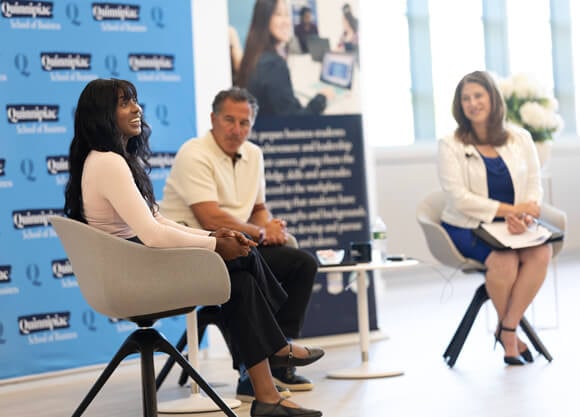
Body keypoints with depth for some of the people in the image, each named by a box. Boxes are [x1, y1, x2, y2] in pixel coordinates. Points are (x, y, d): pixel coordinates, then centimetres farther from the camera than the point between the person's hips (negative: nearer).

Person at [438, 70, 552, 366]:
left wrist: (523, 215, -17)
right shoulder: (450, 146, -1)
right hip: (467, 228, -3)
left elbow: (534, 186, 6)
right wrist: (508, 209, -21)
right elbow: (459, 198, -11)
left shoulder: (520, 139, 9)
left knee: (541, 253, -30)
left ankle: (507, 330, -17)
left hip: (514, 226, 3)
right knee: (504, 261, -33)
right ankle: (509, 331, -5)